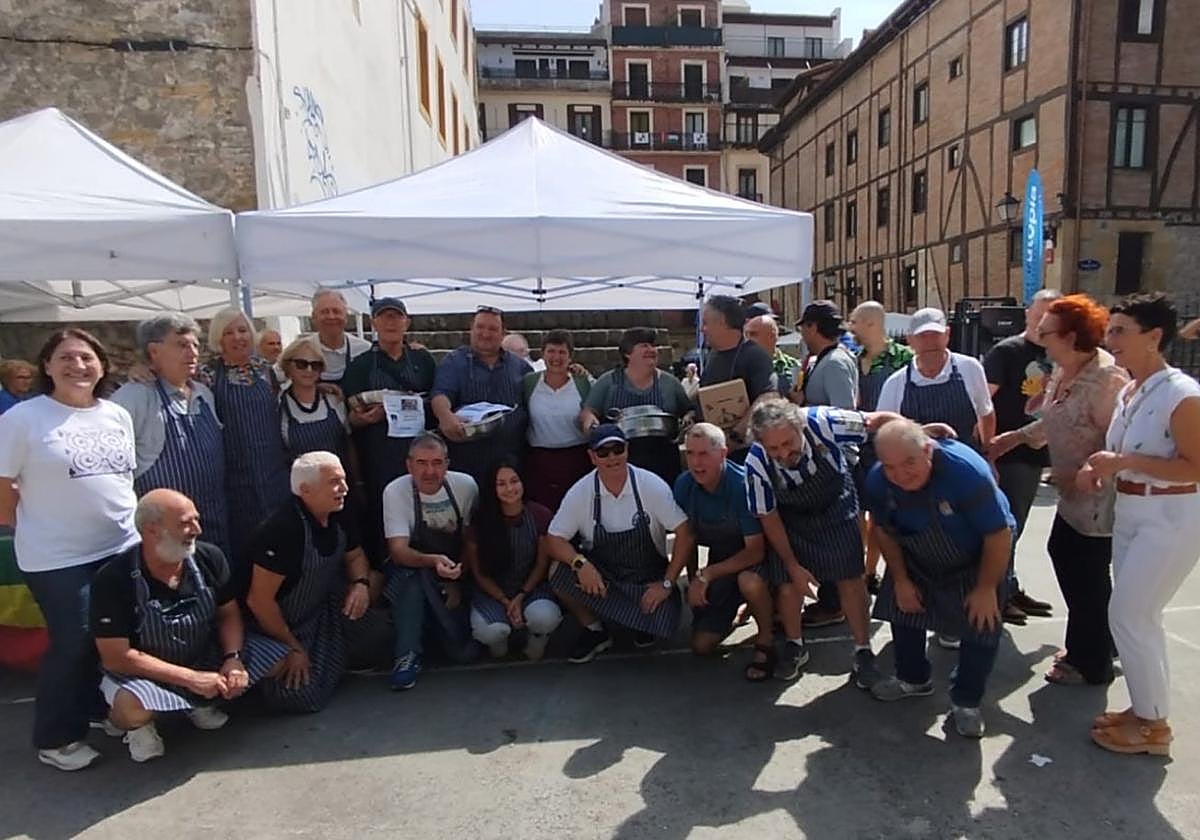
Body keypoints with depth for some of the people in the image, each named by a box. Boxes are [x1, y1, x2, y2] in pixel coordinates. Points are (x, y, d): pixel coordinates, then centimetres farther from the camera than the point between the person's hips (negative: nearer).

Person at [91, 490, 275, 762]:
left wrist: (233, 657, -20)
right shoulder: (113, 579, -22)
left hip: (205, 660, 5)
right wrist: (190, 678, -26)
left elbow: (228, 614, 0)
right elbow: (116, 657, -21)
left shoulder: (209, 558, -10)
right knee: (131, 707, -38)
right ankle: (137, 724, 1)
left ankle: (202, 703, 11)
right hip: (144, 673, -4)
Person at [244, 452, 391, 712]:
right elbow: (259, 600, -26)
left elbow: (355, 556, 12)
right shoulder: (283, 530, -29)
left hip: (321, 610, 7)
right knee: (305, 697, -17)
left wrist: (361, 583, -11)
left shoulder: (339, 518, -5)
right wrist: (293, 648, -17)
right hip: (279, 626, -7)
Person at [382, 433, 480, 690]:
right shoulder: (395, 492, -17)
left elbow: (470, 541, -1)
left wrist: (457, 580, -11)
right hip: (409, 578, -2)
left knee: (465, 652, -14)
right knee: (415, 572, -38)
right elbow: (398, 551, -25)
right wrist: (434, 562, -43)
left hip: (456, 575, 2)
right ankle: (408, 654, -21)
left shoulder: (465, 485, -11)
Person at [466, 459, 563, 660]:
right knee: (489, 632, -31)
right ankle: (498, 643, 10)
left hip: (531, 586, 0)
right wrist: (506, 602, -11)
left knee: (545, 618, -32)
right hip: (492, 591, 0)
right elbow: (479, 573, -2)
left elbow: (542, 564, -1)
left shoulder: (540, 515, -9)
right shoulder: (481, 522, -10)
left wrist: (521, 597, -11)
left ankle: (535, 644, 6)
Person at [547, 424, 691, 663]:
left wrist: (667, 584, -14)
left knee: (663, 624, -27)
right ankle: (594, 631, 1)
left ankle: (644, 621, 13)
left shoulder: (653, 486, -15)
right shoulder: (580, 493, -11)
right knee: (558, 571, -25)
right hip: (599, 574, 2)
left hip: (648, 578, -1)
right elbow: (555, 539, -8)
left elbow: (684, 532, -12)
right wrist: (580, 563, -27)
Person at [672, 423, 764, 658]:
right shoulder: (684, 484, -13)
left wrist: (705, 575, -30)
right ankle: (737, 608, 28)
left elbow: (756, 551, -31)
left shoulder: (743, 484, -31)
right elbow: (687, 536, 2)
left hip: (751, 558, -4)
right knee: (701, 644, -1)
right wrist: (693, 583, -2)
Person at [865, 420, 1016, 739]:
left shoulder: (967, 470, -39)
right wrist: (900, 579, -4)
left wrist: (986, 588, -21)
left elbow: (1000, 535, -29)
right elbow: (885, 531, -6)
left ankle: (966, 702, 15)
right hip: (917, 561, 4)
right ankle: (913, 678, 35)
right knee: (903, 606, 10)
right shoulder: (877, 481, -26)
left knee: (981, 624, -7)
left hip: (977, 560, -4)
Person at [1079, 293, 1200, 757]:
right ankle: (1144, 710, 29)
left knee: (1129, 616, -4)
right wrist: (1098, 468, 0)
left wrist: (1126, 462, -24)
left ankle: (1154, 725, 14)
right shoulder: (1128, 392, 8)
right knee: (1135, 616, 14)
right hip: (1129, 514, 8)